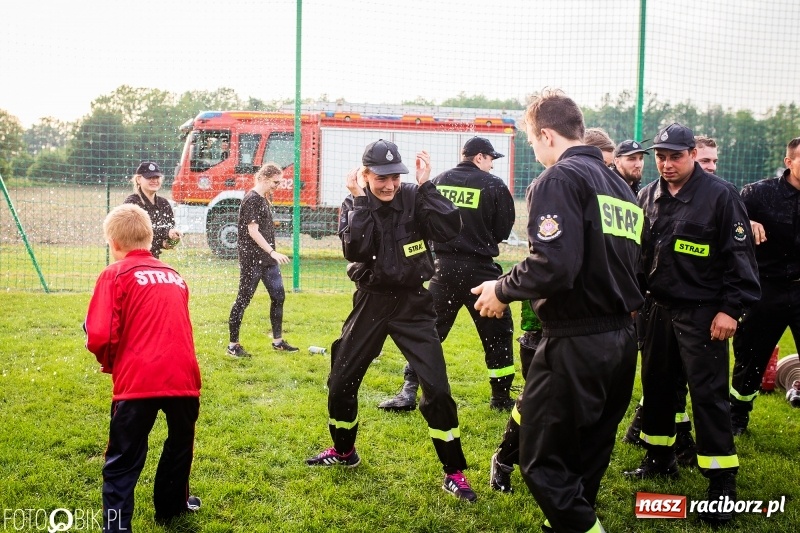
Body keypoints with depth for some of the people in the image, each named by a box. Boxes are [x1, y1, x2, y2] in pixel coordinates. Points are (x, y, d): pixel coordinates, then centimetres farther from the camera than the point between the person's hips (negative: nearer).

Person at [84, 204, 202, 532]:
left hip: (138, 381, -5)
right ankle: (170, 506, 45)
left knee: (123, 463, 5)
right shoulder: (175, 276, 17)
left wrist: (110, 363, 12)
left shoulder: (115, 274, 1)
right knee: (180, 445, 27)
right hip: (183, 377, 5)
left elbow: (100, 337, -9)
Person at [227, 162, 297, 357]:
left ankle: (278, 341, 22)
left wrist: (272, 253, 18)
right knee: (243, 300, -2)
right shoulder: (252, 200, -14)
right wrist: (272, 251, -24)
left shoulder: (266, 199, 13)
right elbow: (253, 231, -20)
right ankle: (233, 345, 5)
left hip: (267, 259, 9)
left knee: (278, 296, 11)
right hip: (252, 259, -9)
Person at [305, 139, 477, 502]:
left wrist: (426, 185, -24)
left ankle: (454, 473, 7)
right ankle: (344, 451, 37)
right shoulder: (353, 206, -4)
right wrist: (361, 200, -22)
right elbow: (354, 250, -22)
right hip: (371, 303, 2)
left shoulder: (415, 199, -8)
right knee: (341, 381, 11)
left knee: (437, 387, -7)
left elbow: (451, 229, -24)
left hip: (412, 304, -2)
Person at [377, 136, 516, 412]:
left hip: (443, 267, 3)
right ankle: (501, 396, 16)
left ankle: (409, 391, 4)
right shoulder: (494, 185, -5)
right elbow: (503, 231, -1)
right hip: (480, 269, -3)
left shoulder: (437, 181, 4)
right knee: (497, 332, 10)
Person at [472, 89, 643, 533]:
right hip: (622, 340, 9)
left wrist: (503, 289, -8)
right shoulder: (620, 186, 15)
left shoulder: (560, 180, -11)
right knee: (587, 459, 19)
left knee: (543, 461, 0)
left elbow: (553, 265, -23)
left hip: (576, 345, -9)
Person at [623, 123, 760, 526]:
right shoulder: (648, 196, 6)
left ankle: (722, 485, 3)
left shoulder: (720, 195, -11)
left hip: (703, 313, -6)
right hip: (659, 308, 6)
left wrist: (732, 308, -15)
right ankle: (660, 459, 33)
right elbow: (636, 250, 15)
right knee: (656, 385, 15)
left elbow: (740, 255, -11)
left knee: (709, 395, -5)